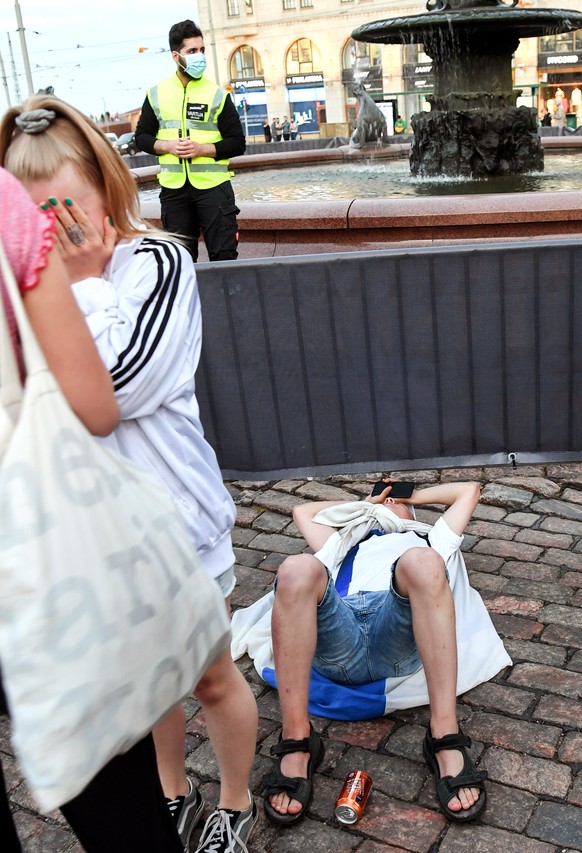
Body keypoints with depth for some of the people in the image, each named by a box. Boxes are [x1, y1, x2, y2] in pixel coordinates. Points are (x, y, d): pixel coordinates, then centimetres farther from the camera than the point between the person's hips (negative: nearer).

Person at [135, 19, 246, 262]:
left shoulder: (217, 94, 1)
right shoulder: (157, 94, 7)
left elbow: (237, 143, 0)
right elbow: (142, 137, 12)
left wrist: (202, 148, -15)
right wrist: (167, 146, -8)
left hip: (213, 186, -2)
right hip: (173, 188, 2)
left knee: (223, 255, -2)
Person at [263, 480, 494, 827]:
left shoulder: (425, 540, 43)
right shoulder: (346, 545, 46)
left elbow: (470, 490, 50)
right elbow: (303, 511, 57)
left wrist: (415, 496, 55)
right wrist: (365, 503, 57)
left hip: (398, 637, -1)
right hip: (335, 645, 1)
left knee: (422, 562, -34)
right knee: (298, 569, -32)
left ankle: (445, 738, -36)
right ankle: (296, 742, -31)